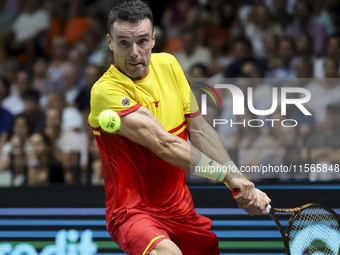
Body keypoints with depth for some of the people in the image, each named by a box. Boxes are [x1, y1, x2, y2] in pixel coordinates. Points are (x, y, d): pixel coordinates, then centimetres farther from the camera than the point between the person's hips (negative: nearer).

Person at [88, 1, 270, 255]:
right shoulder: (105, 91, -19)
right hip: (134, 211, -9)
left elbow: (200, 130, 3)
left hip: (181, 206, 9)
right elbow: (164, 144, -25)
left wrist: (242, 184, -10)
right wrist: (230, 176, -26)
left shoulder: (167, 64, 4)